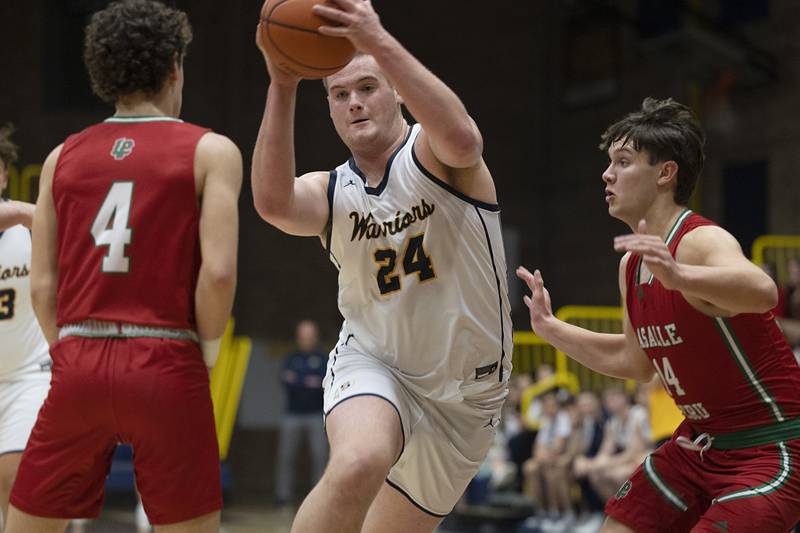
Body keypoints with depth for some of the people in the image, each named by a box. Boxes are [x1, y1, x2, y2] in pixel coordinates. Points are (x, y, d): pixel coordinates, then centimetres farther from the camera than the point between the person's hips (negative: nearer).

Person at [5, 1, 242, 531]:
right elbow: (218, 271, -10)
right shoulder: (210, 151, 1)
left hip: (80, 367, 3)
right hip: (166, 367, -3)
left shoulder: (63, 157, 11)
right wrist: (205, 350, 5)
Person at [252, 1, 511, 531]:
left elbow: (462, 138, -38)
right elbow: (273, 203, -28)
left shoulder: (430, 155, -10)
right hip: (374, 365, 0)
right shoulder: (328, 194, -3)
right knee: (357, 465, -35)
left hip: (465, 395, 0)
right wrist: (283, 87, -37)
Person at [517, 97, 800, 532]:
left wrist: (677, 276, -62)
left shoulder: (704, 242, -22)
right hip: (700, 443, 9)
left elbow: (762, 292, -45)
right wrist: (549, 328, 15)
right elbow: (636, 361, 20)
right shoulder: (631, 266, 5)